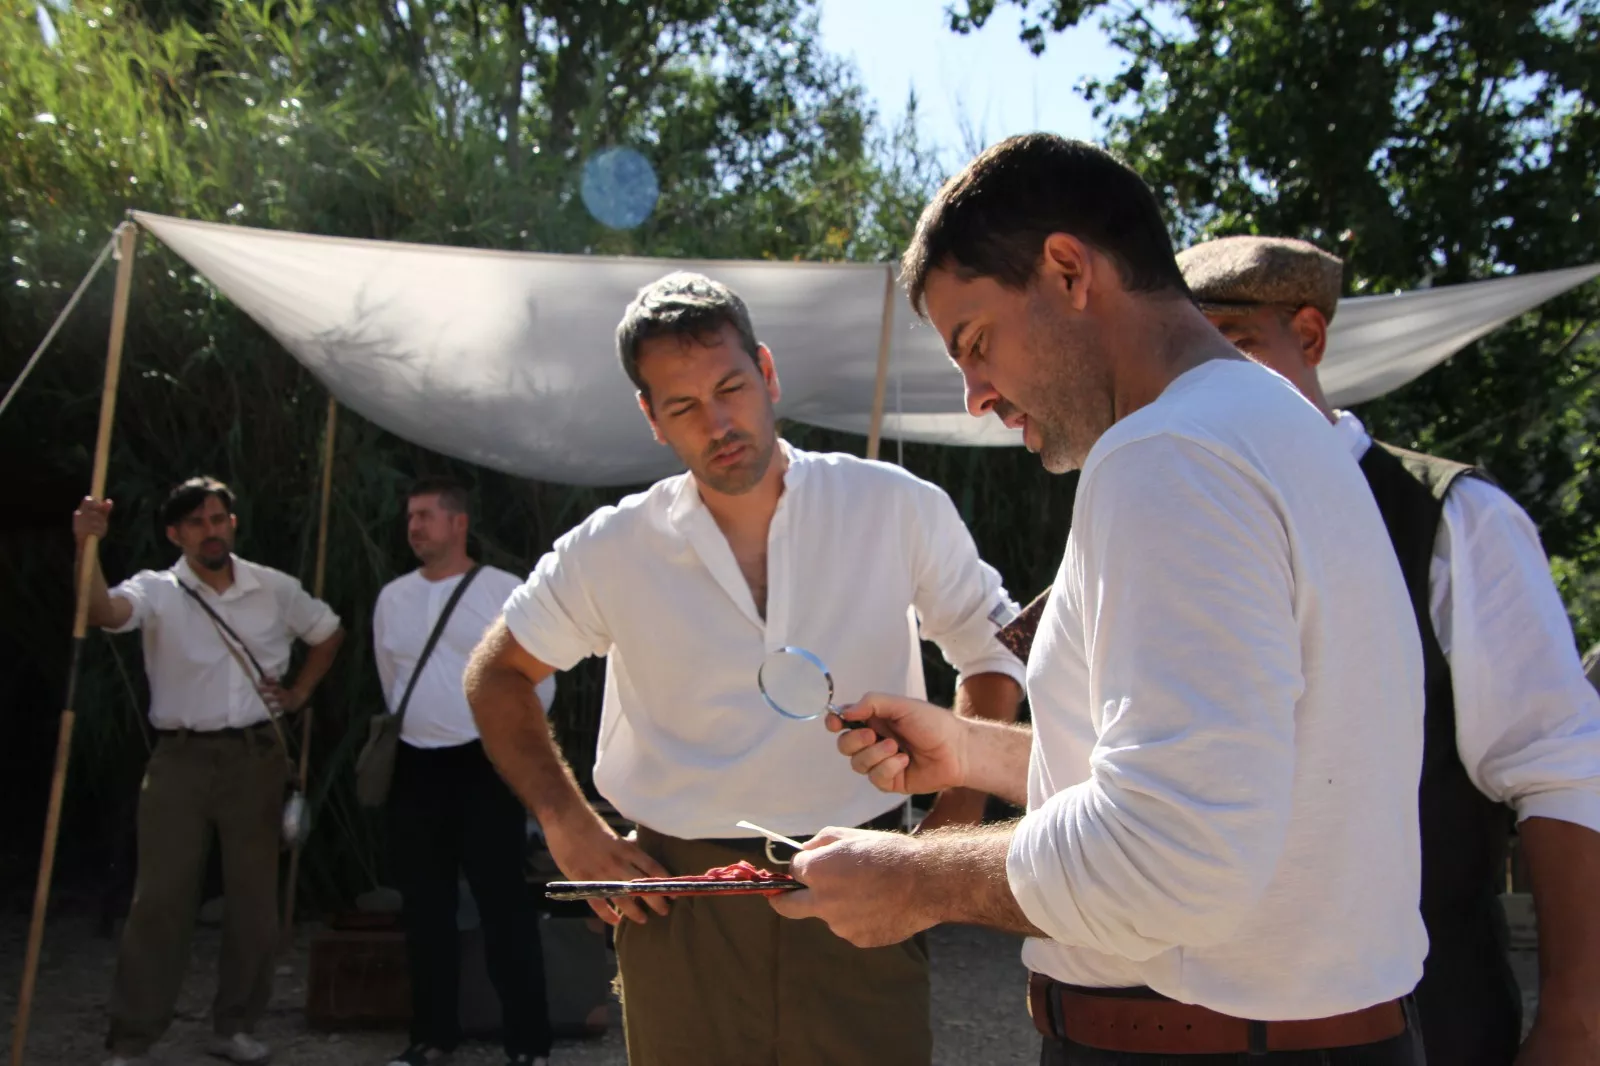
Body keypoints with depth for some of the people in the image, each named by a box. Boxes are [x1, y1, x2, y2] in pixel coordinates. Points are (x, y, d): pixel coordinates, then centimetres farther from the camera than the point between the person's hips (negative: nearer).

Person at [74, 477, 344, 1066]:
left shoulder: (274, 588, 3)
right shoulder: (157, 590, -4)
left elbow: (329, 632, 19)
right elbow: (104, 611, -26)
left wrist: (299, 691, 9)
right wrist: (87, 547, -42)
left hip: (256, 756, 2)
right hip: (181, 757, -2)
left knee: (254, 895, 7)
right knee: (160, 898, -1)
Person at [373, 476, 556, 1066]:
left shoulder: (504, 591, -6)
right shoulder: (392, 597, 8)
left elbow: (539, 681, -1)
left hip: (484, 762, -5)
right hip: (415, 765, 5)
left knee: (504, 903, -4)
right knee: (424, 906, 11)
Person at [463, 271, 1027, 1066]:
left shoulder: (897, 508, -4)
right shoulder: (613, 549, -2)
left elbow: (991, 655, 8)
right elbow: (496, 675, 11)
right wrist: (568, 826, 1)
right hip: (678, 903, 1)